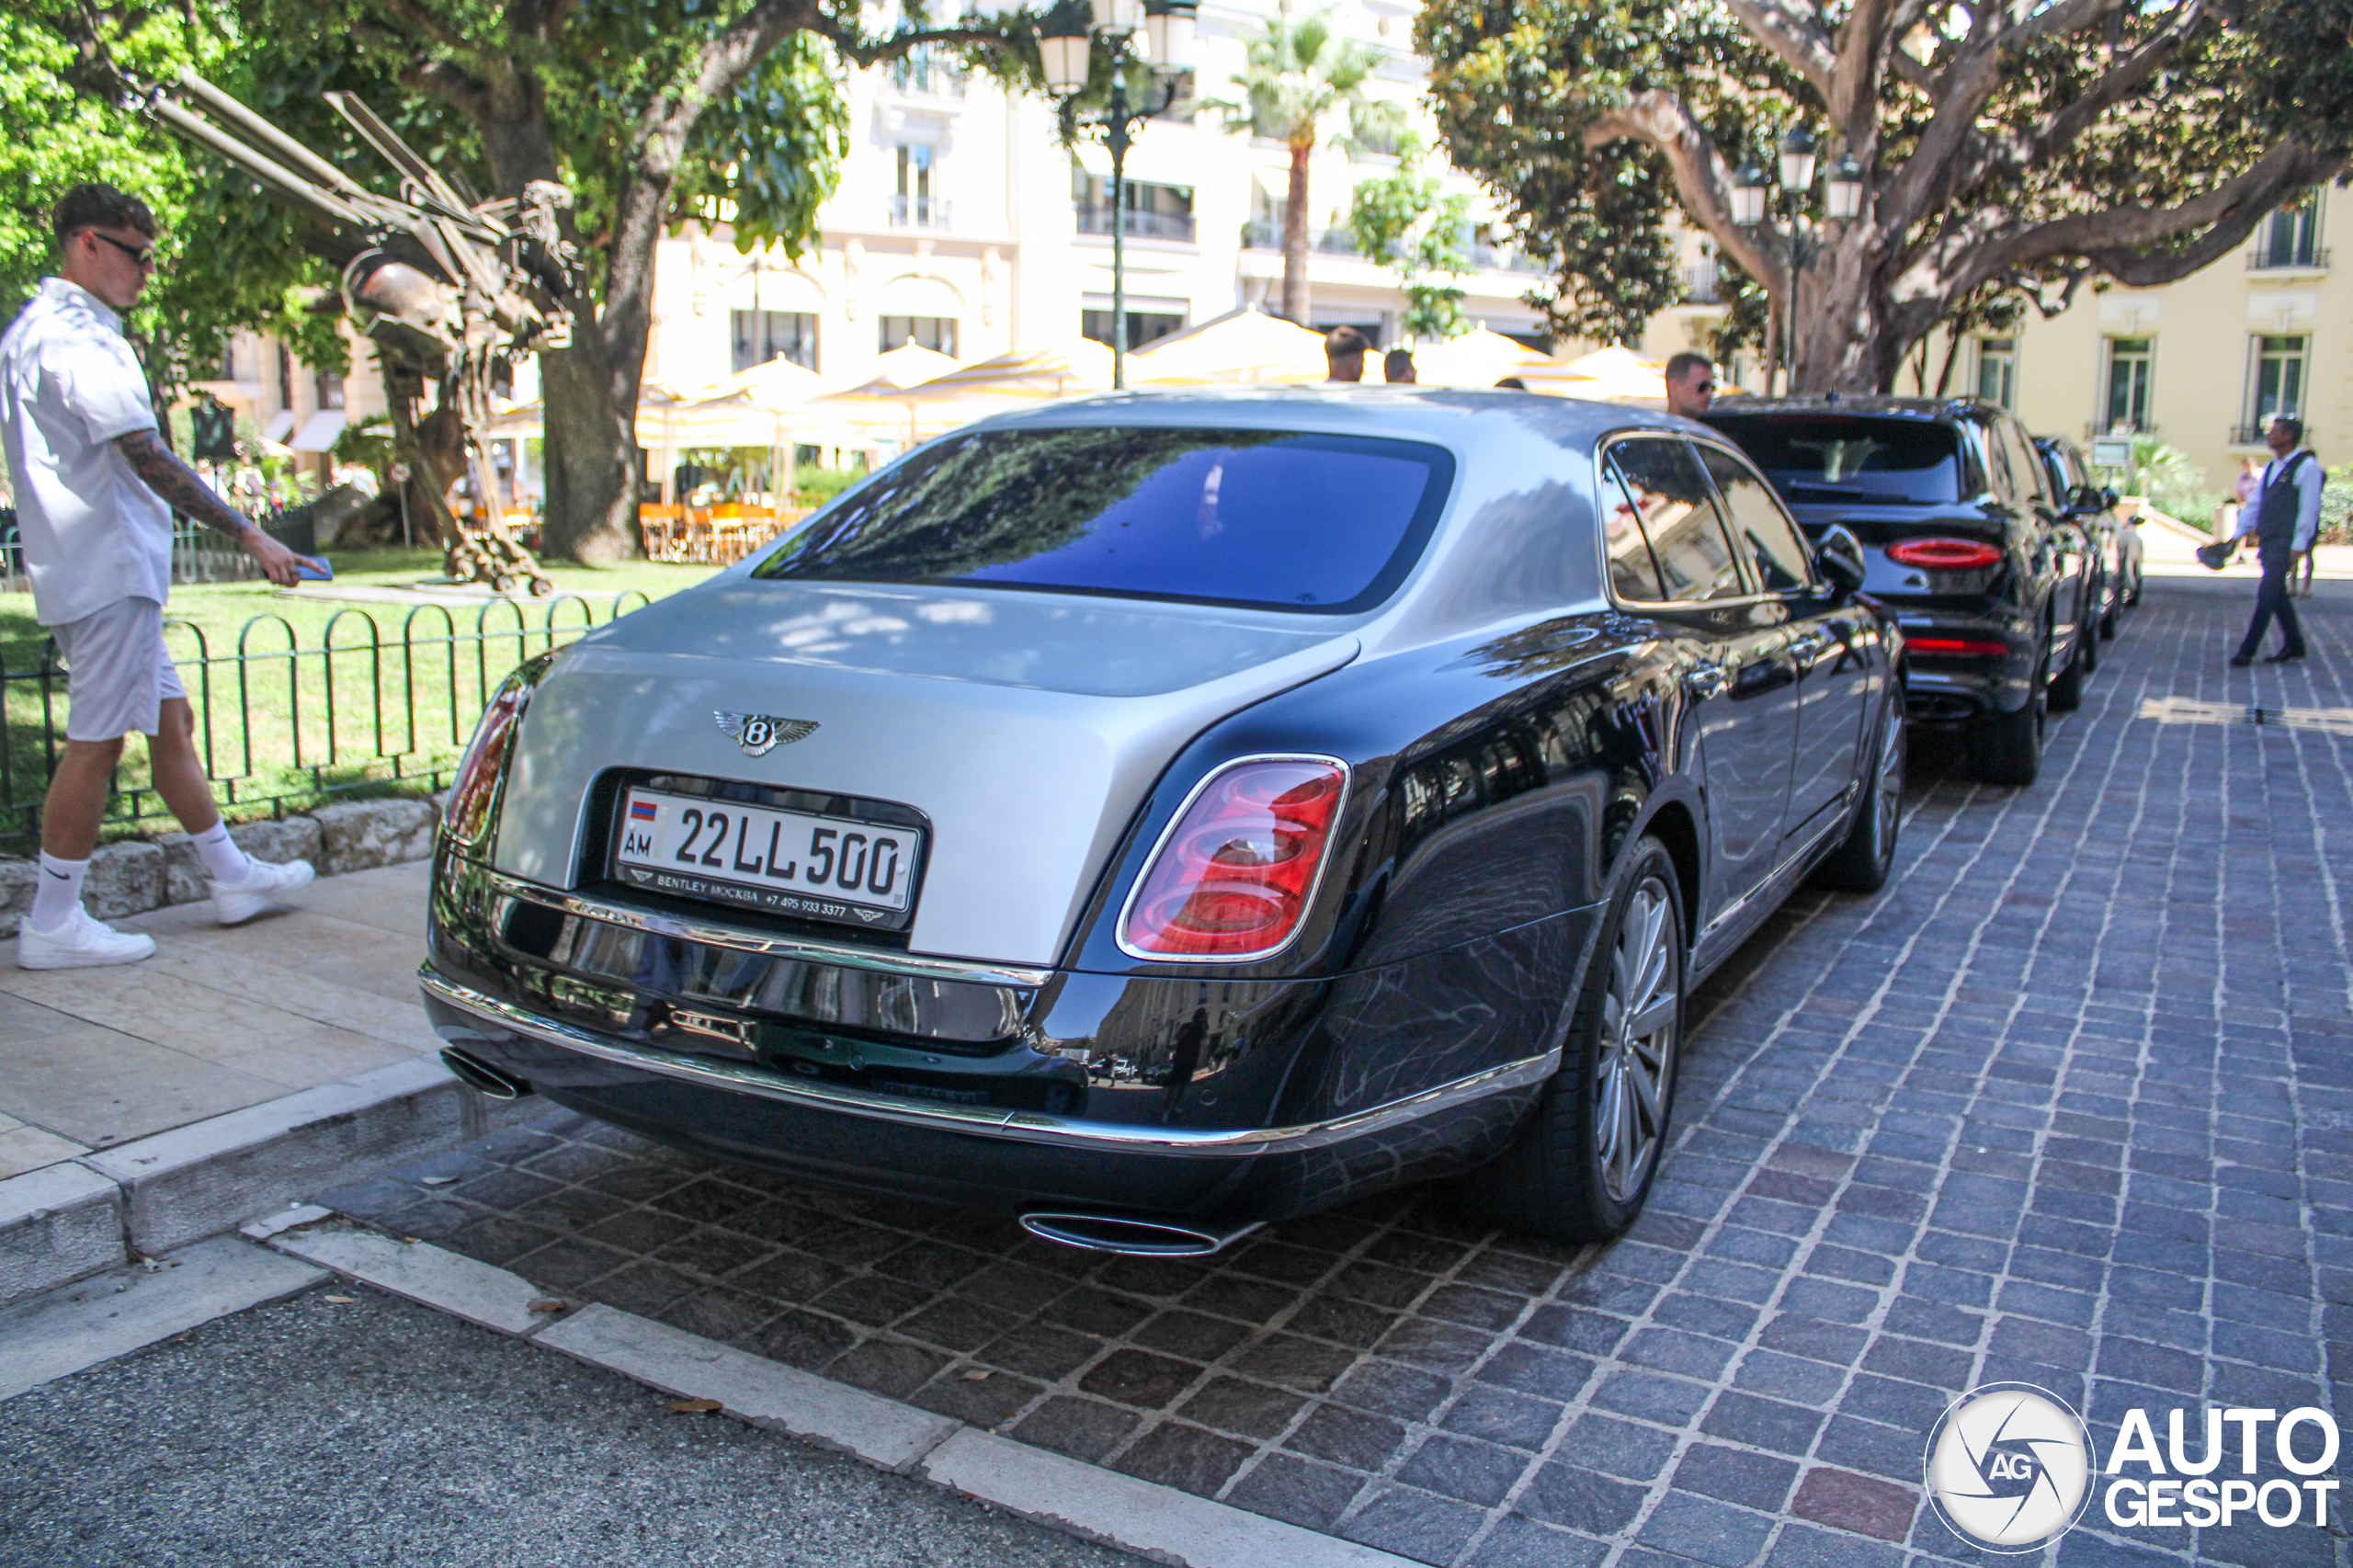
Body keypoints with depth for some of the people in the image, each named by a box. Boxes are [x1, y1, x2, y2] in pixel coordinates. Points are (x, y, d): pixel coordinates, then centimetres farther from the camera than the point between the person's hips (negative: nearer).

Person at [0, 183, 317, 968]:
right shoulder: (75, 335, -15)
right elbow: (147, 457, -21)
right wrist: (248, 534, -20)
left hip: (100, 571, 11)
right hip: (108, 570, -11)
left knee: (171, 720, 14)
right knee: (97, 742, -5)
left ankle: (232, 876, 23)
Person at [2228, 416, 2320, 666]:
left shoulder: (2306, 466, -8)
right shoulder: (2271, 467, 16)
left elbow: (2309, 508, -12)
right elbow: (2255, 504, 19)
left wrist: (2297, 546, -17)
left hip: (2286, 541, -8)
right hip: (2267, 541, 8)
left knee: (2268, 593, -10)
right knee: (2277, 594, 12)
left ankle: (2248, 649, -11)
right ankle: (2294, 644, 23)